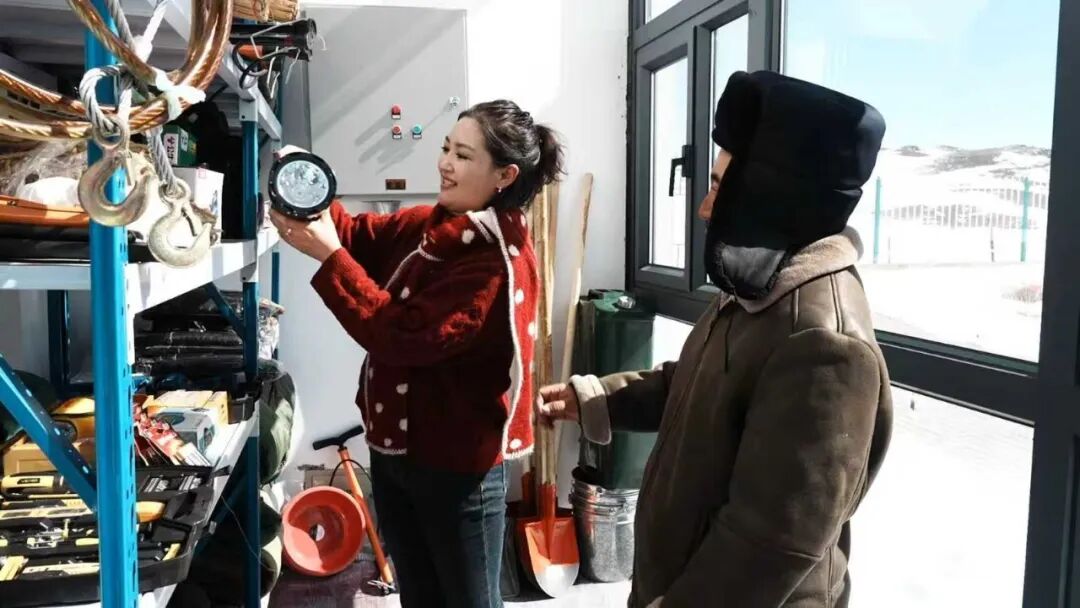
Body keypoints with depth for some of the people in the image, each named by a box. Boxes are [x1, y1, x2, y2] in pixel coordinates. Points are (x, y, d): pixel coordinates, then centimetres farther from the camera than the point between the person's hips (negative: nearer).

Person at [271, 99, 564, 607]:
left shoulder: (500, 263, -22)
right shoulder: (433, 225, 3)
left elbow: (404, 336, -27)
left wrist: (328, 255, -26)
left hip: (456, 466, -8)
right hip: (394, 447, 8)